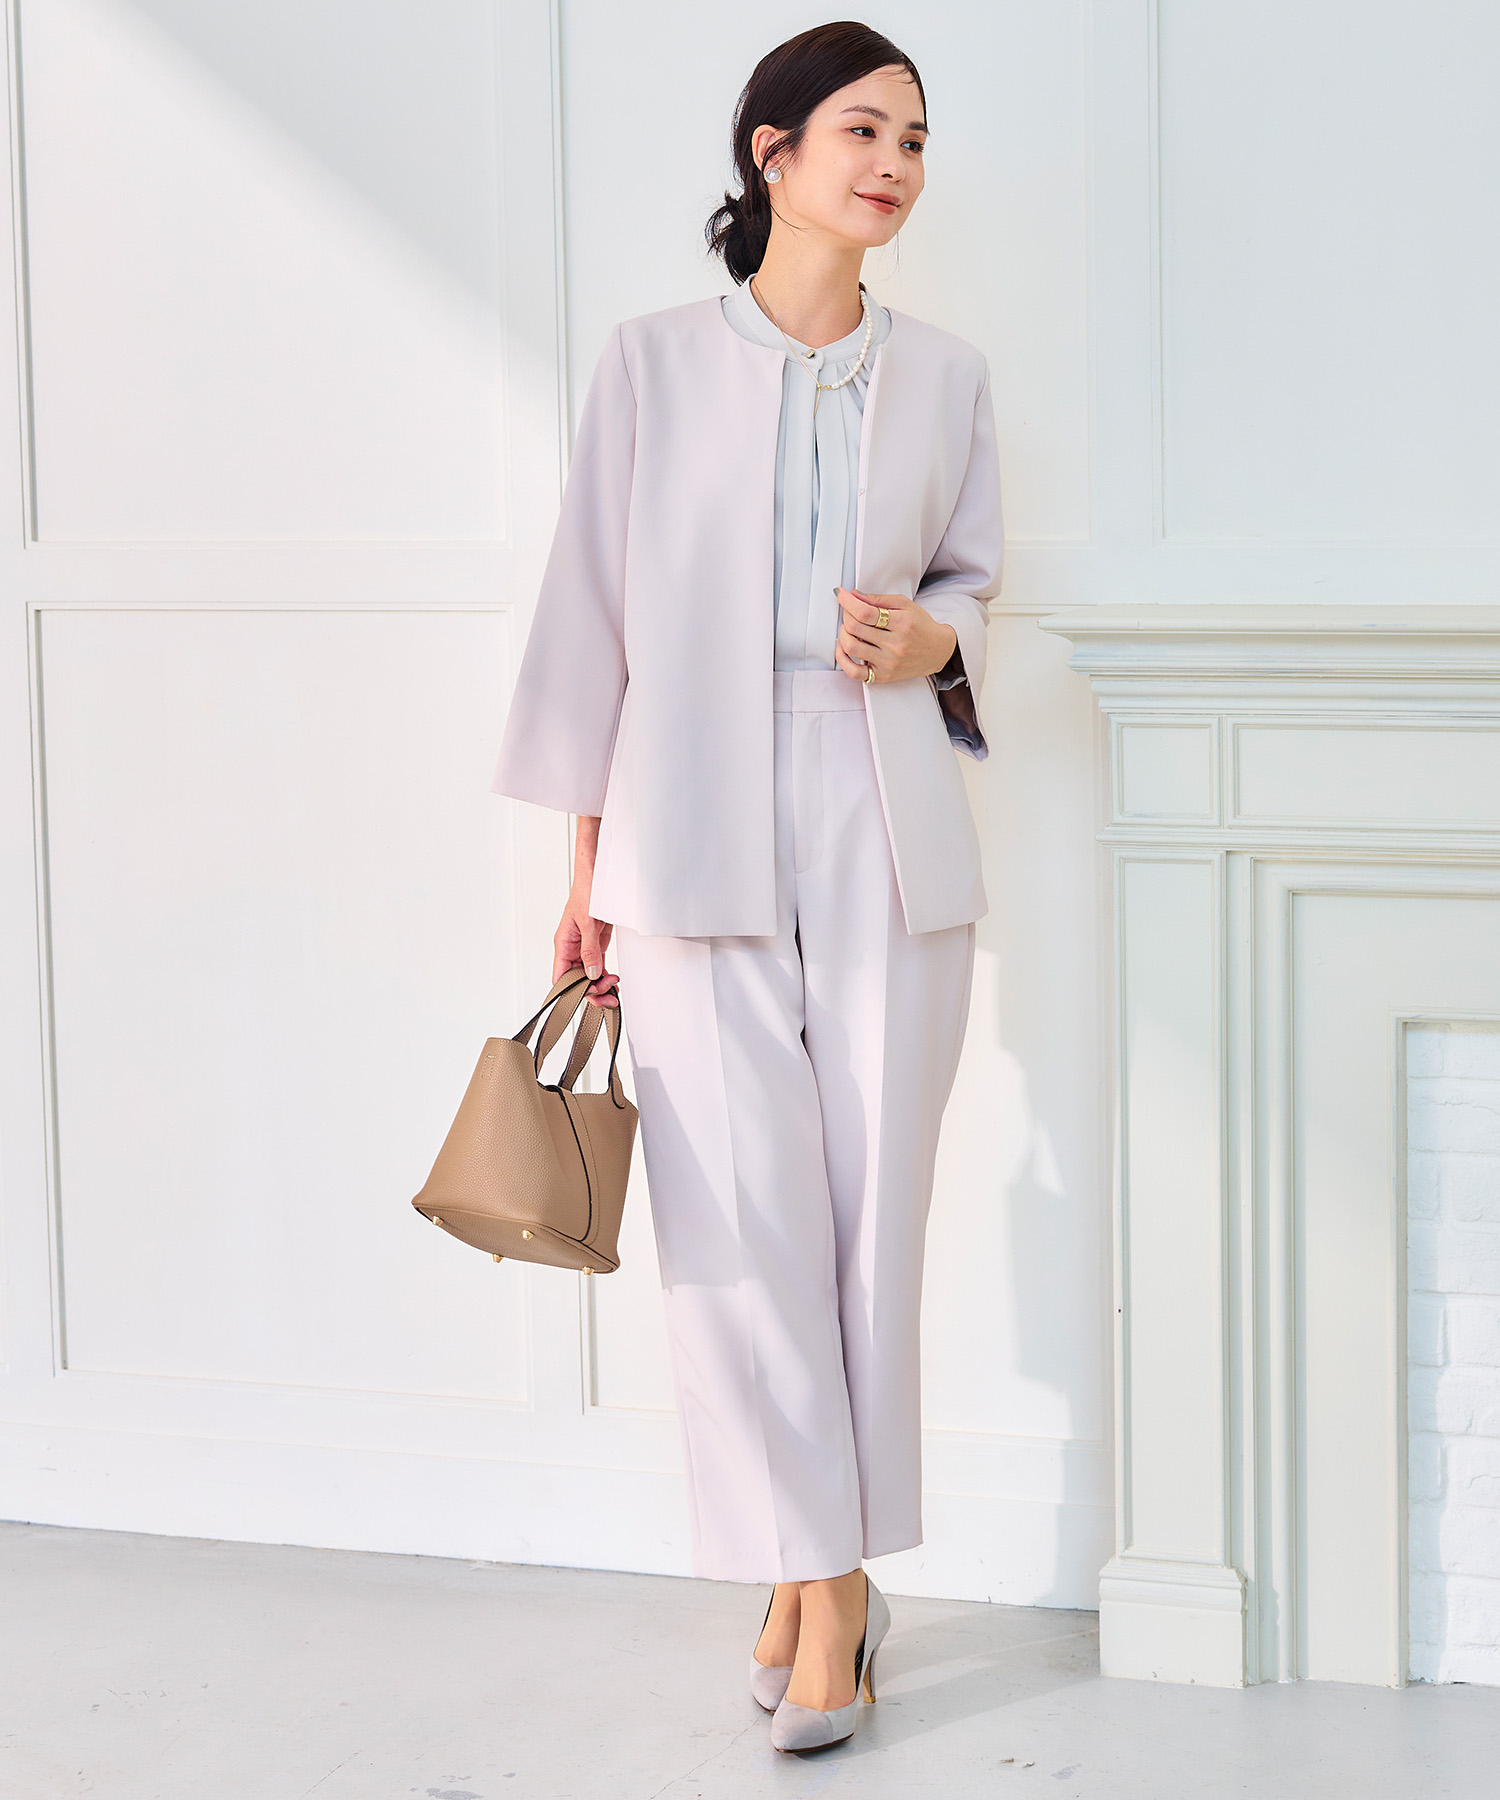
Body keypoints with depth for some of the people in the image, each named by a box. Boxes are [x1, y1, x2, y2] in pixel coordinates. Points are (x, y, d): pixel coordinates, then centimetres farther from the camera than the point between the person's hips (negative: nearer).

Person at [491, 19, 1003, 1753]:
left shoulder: (944, 376, 8)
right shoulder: (653, 363, 1)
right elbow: (596, 606, 4)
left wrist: (930, 637, -5)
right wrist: (585, 867, 3)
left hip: (886, 847, 2)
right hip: (697, 846, -2)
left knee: (871, 1212, 2)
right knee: (739, 1217, -4)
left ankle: (830, 1578, 14)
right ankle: (818, 1576, 7)